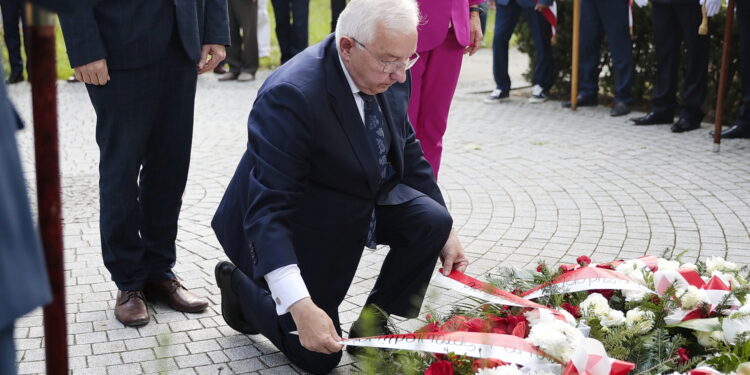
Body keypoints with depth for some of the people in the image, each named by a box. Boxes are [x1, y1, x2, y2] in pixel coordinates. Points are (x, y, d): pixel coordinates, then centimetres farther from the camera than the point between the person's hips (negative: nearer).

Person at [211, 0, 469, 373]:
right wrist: (300, 308, -45)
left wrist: (445, 231, 0)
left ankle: (372, 325, 3)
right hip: (298, 226, -6)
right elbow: (268, 210, -37)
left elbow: (407, 153, 4)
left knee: (432, 221, -18)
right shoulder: (291, 95, -35)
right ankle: (241, 287, 23)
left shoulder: (389, 76, -13)